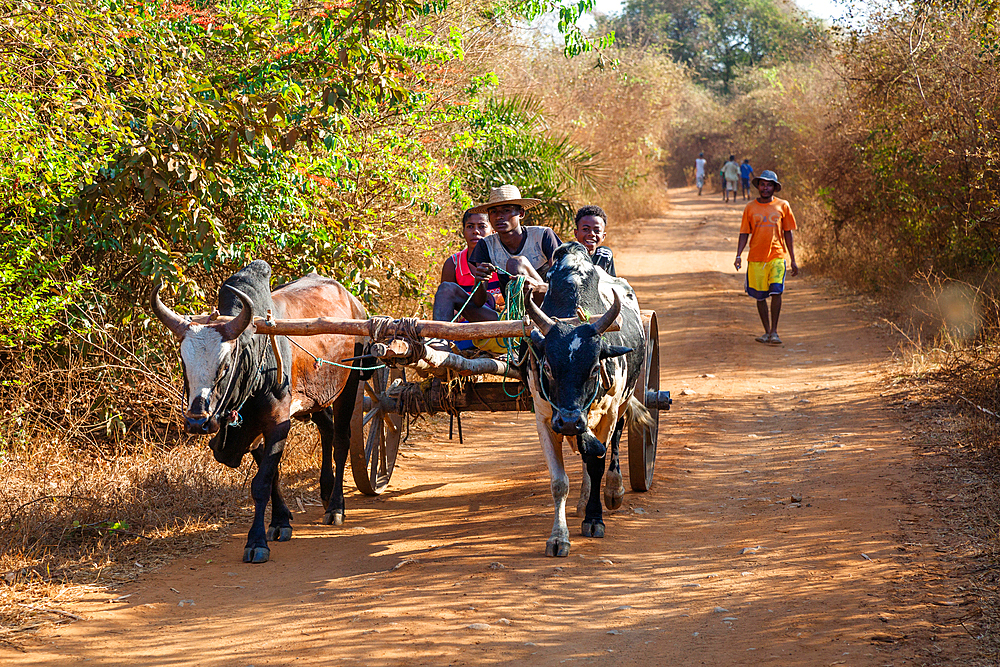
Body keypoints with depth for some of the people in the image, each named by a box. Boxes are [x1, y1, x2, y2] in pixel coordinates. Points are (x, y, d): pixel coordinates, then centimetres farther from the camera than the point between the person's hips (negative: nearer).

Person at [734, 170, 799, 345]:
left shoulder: (782, 206, 5)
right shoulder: (750, 208, 6)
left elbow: (788, 234, 9)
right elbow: (744, 233, 8)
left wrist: (793, 260, 7)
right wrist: (738, 255, -6)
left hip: (777, 256, -1)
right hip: (756, 258, 1)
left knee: (776, 291, -16)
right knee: (760, 296, 4)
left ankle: (774, 331, -6)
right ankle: (767, 331, 19)